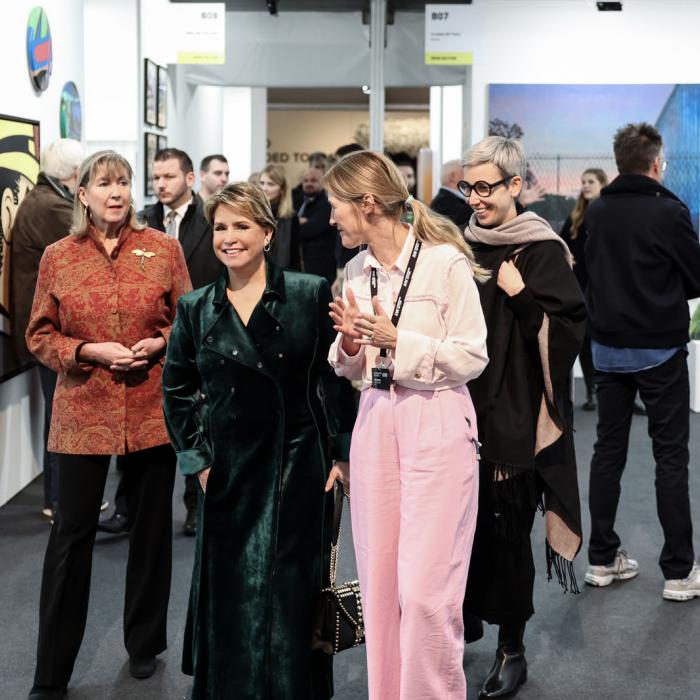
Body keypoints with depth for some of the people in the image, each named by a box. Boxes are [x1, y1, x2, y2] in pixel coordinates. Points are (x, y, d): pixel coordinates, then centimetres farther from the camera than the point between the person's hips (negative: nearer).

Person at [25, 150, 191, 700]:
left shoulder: (163, 248, 2)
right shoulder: (58, 257, 2)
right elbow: (40, 336, 4)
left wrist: (159, 343, -12)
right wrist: (90, 351, -12)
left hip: (152, 409, 1)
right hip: (83, 412, -1)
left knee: (152, 526, 11)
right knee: (72, 532, 2)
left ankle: (145, 645, 31)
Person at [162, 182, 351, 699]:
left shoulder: (311, 294, -4)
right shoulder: (196, 309, 5)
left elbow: (337, 376, -1)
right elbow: (176, 390, 14)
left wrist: (341, 452, -4)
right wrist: (197, 456, 6)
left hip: (299, 470, -2)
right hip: (228, 476, 2)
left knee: (293, 593, 5)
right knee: (230, 597, 8)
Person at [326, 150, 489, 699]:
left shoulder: (446, 261, -9)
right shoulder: (357, 271, 10)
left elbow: (473, 358, -8)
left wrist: (397, 340, -17)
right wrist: (350, 340, -4)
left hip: (436, 427, -6)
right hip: (375, 423, 6)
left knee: (425, 591, -8)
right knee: (380, 586, 8)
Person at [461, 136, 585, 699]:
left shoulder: (542, 250, -8)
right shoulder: (463, 245, 7)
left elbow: (569, 330, -12)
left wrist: (521, 296, -21)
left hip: (516, 415, -5)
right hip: (463, 407, 5)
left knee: (507, 527, 1)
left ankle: (512, 648, 15)